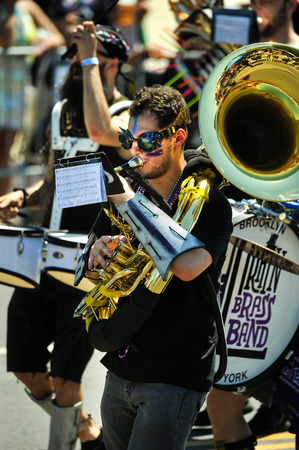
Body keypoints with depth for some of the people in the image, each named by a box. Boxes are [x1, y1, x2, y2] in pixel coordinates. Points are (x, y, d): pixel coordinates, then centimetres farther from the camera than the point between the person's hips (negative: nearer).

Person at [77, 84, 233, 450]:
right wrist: (98, 253, -9)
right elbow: (90, 269, 17)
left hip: (176, 377, -7)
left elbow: (187, 265, -31)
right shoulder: (127, 189, 7)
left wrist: (128, 201, -24)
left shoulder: (207, 200, -11)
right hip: (120, 370, 7)